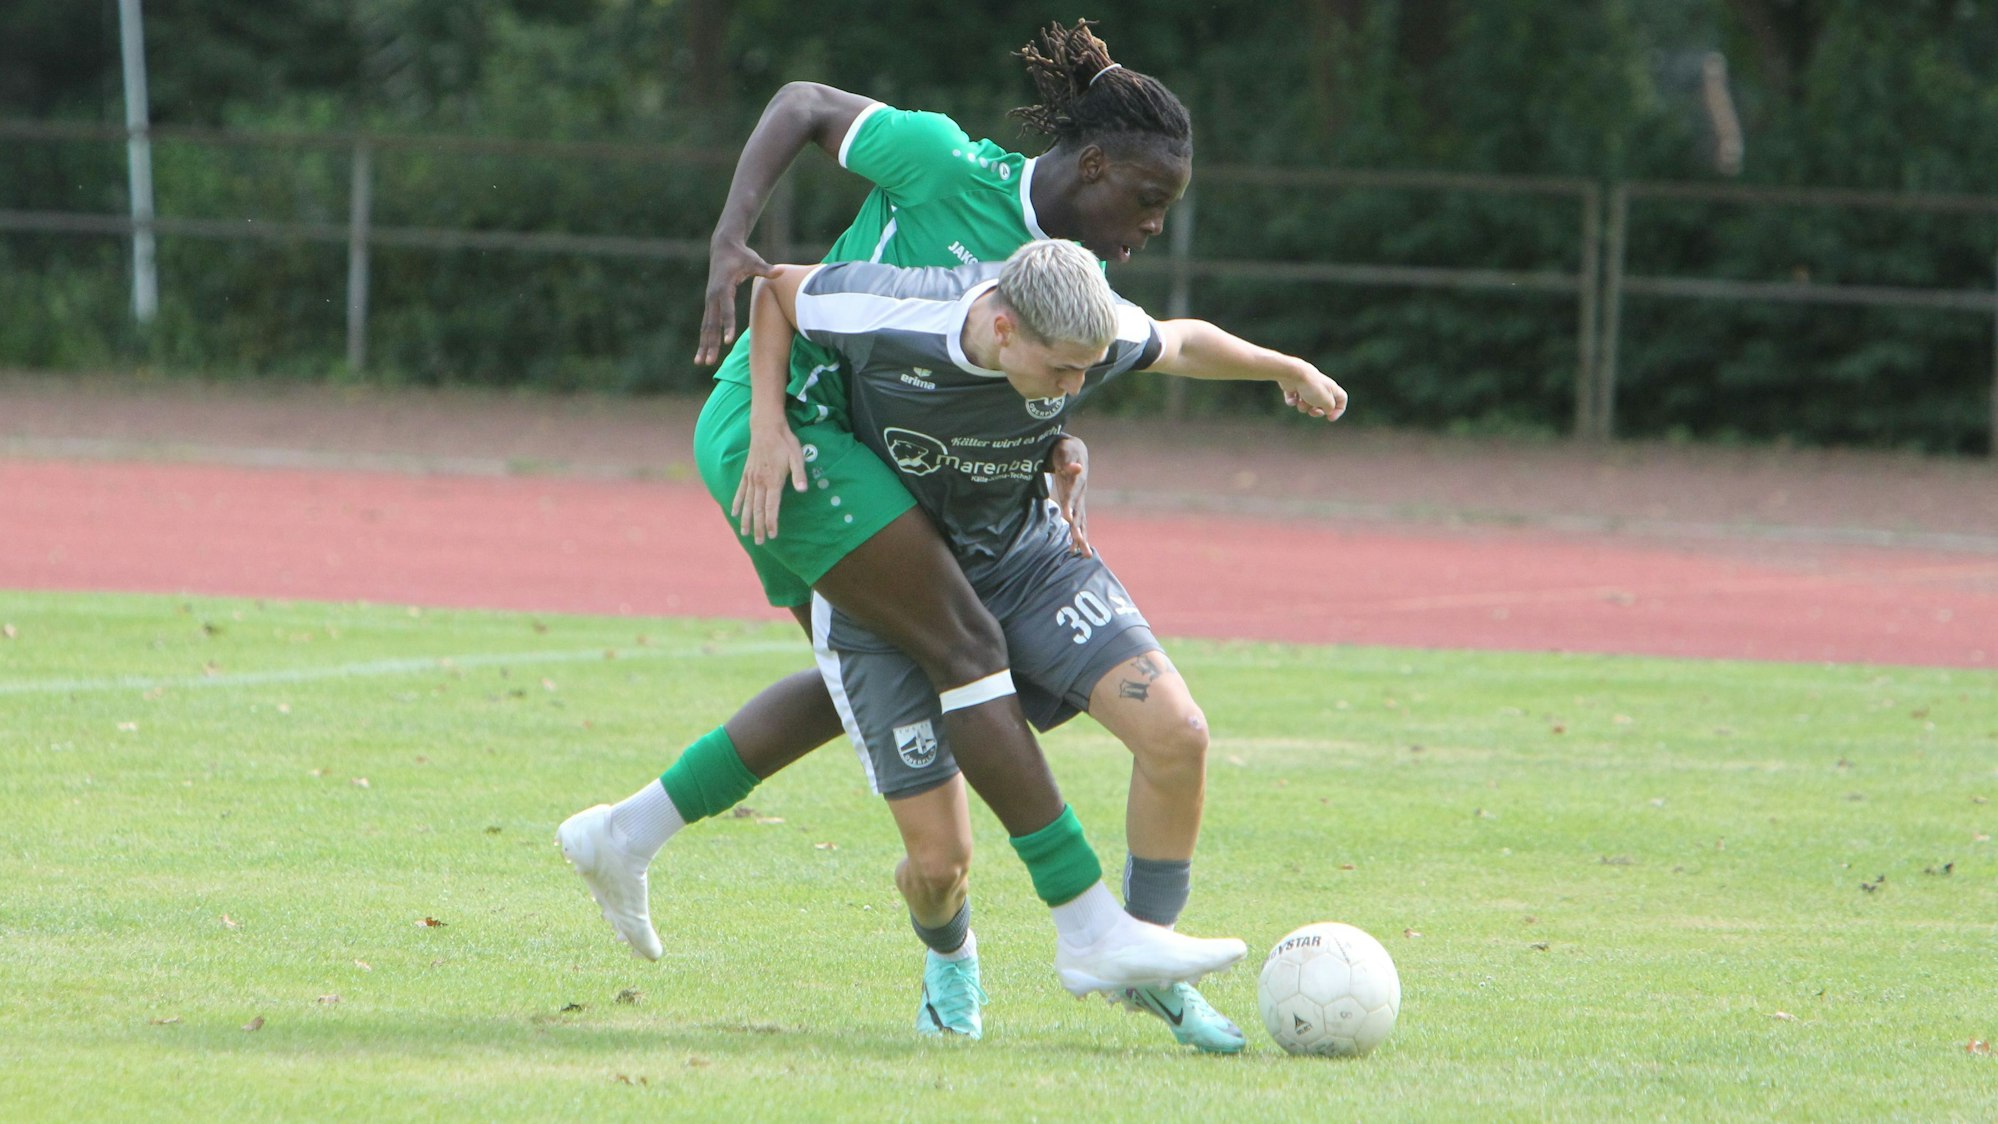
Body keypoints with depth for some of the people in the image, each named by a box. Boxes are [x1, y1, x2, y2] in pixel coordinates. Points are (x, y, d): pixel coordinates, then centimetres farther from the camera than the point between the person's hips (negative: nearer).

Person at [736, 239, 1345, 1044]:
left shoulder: (1092, 332, -22)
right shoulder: (885, 316, -32)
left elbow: (1179, 344, 2)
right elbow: (774, 289, -10)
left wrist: (1288, 370, 18)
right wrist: (768, 426, -21)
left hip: (1023, 556, 3)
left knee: (1177, 736, -19)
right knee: (941, 855, -10)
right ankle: (948, 958, 30)